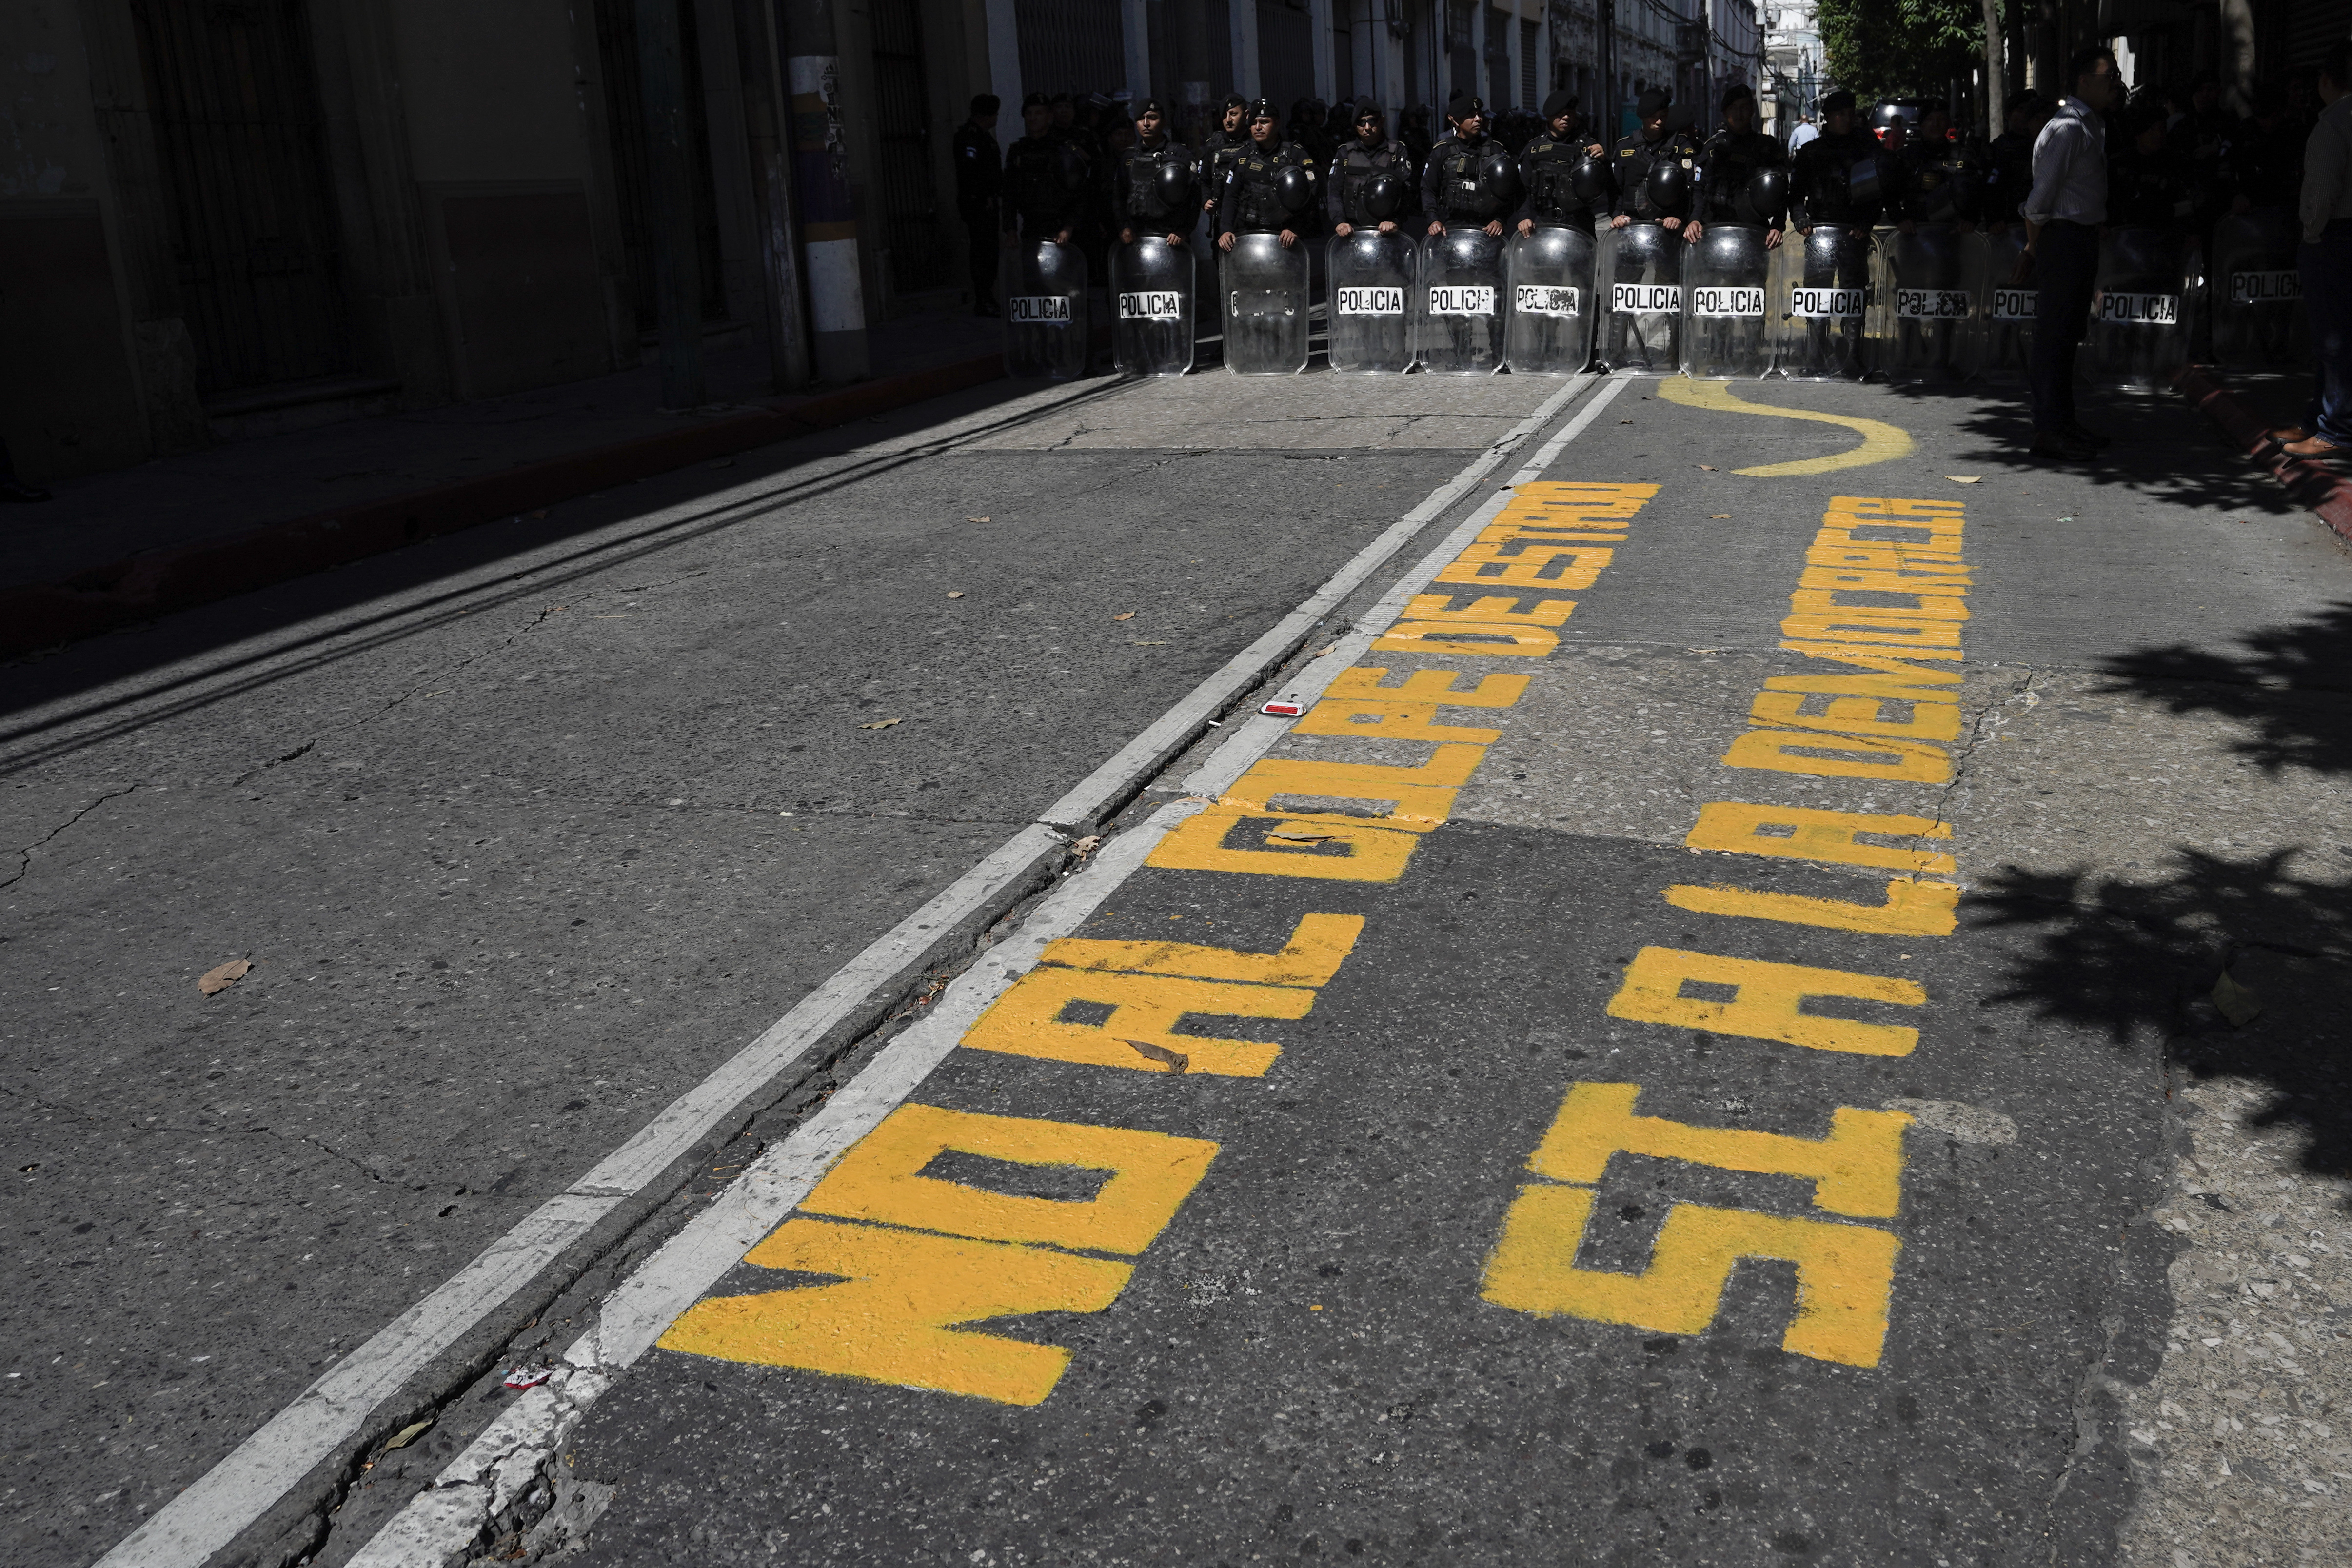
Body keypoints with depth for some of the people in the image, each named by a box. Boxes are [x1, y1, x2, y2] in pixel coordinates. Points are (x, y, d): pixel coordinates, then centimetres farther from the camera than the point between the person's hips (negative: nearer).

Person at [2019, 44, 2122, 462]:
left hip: (2084, 237, 10)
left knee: (2068, 333, 14)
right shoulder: (2067, 128, -16)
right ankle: (2048, 431, -4)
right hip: (2063, 238, -10)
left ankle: (2064, 421, 22)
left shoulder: (2093, 125, 15)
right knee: (2054, 334, -6)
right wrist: (2034, 248, -8)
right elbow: (2041, 198, -17)